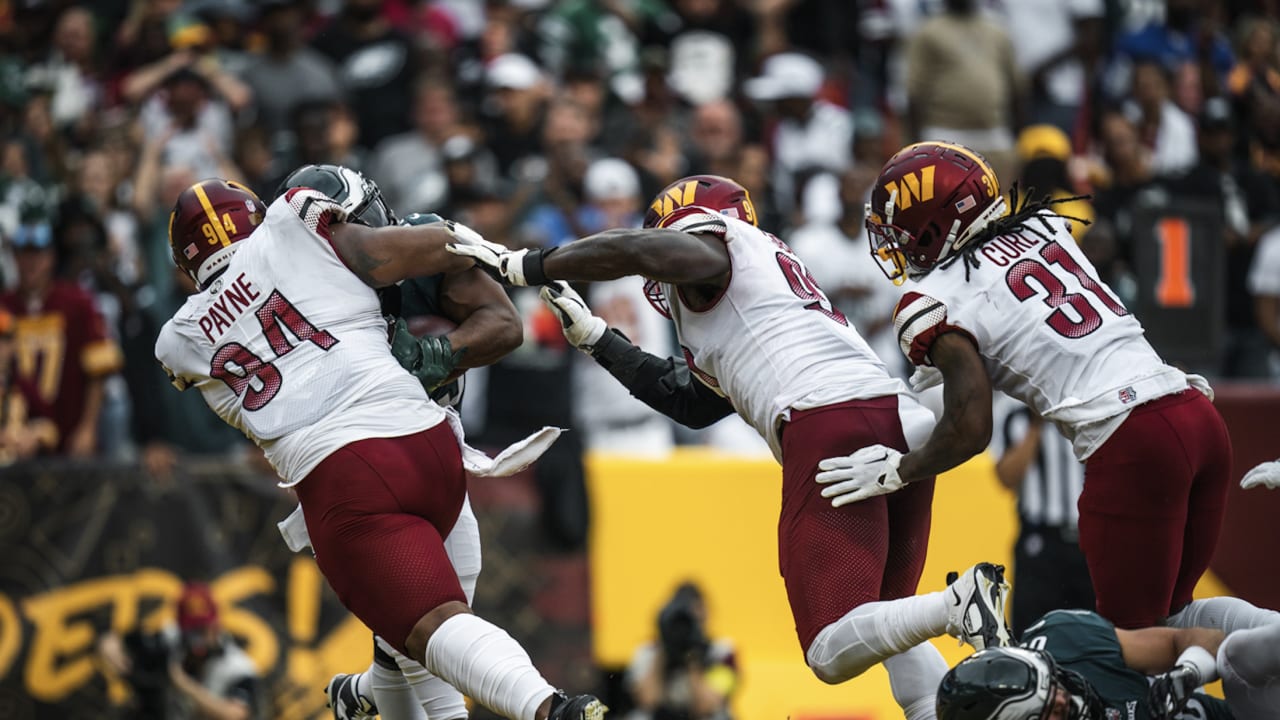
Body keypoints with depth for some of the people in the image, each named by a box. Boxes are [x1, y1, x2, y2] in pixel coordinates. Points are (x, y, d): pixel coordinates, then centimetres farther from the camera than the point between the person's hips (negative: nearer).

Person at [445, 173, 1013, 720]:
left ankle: (959, 605, -33)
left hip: (832, 426, -9)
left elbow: (632, 249, -7)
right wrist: (592, 336, 46)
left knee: (835, 653, -12)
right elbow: (692, 402, 43)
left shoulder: (712, 244, 14)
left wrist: (519, 267, 5)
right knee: (880, 620, 23)